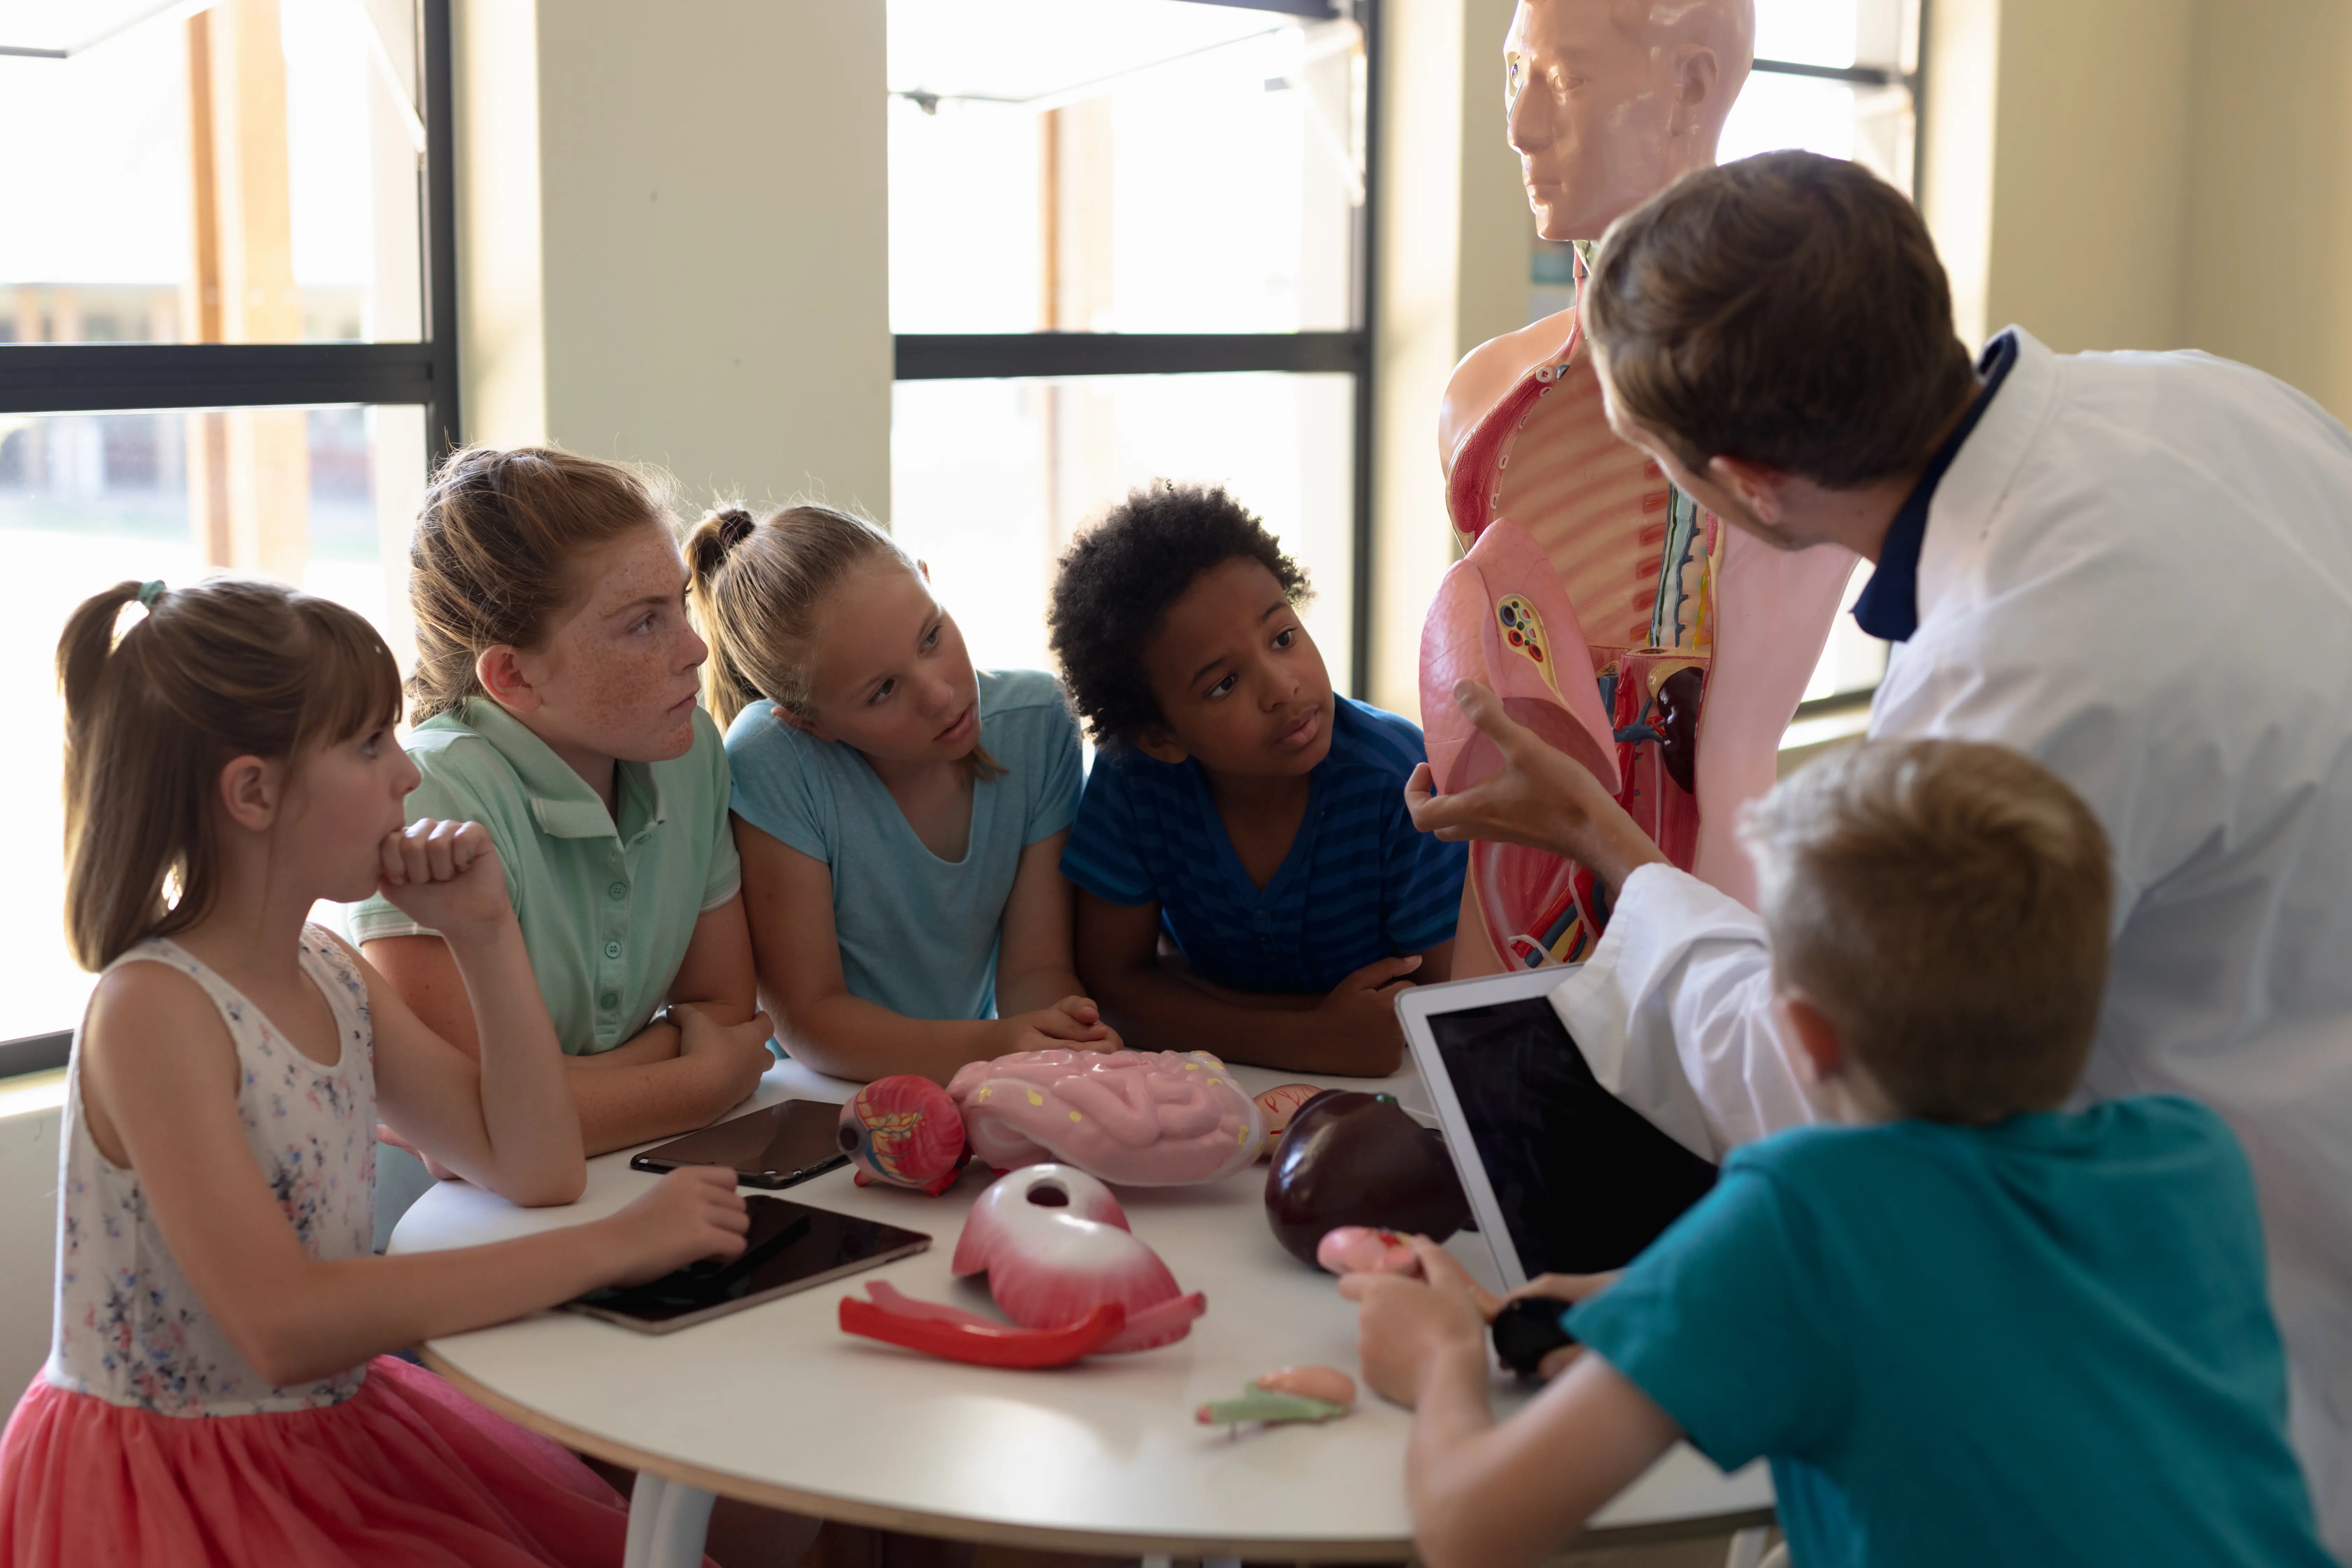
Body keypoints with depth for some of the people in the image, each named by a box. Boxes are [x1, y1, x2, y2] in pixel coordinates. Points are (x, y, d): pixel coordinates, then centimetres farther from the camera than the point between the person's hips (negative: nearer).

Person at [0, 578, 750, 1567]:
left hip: (335, 1429, 7)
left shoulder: (334, 975, 3)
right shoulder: (152, 1010, -21)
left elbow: (534, 1169, 5)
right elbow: (282, 1322, -31)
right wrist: (613, 1245, -31)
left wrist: (484, 932, -3)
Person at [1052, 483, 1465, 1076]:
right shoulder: (1132, 782, -16)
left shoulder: (1402, 784, -23)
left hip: (1382, 1096, -1)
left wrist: (1189, 986, -20)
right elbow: (1111, 984, -12)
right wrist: (1315, 1042, -27)